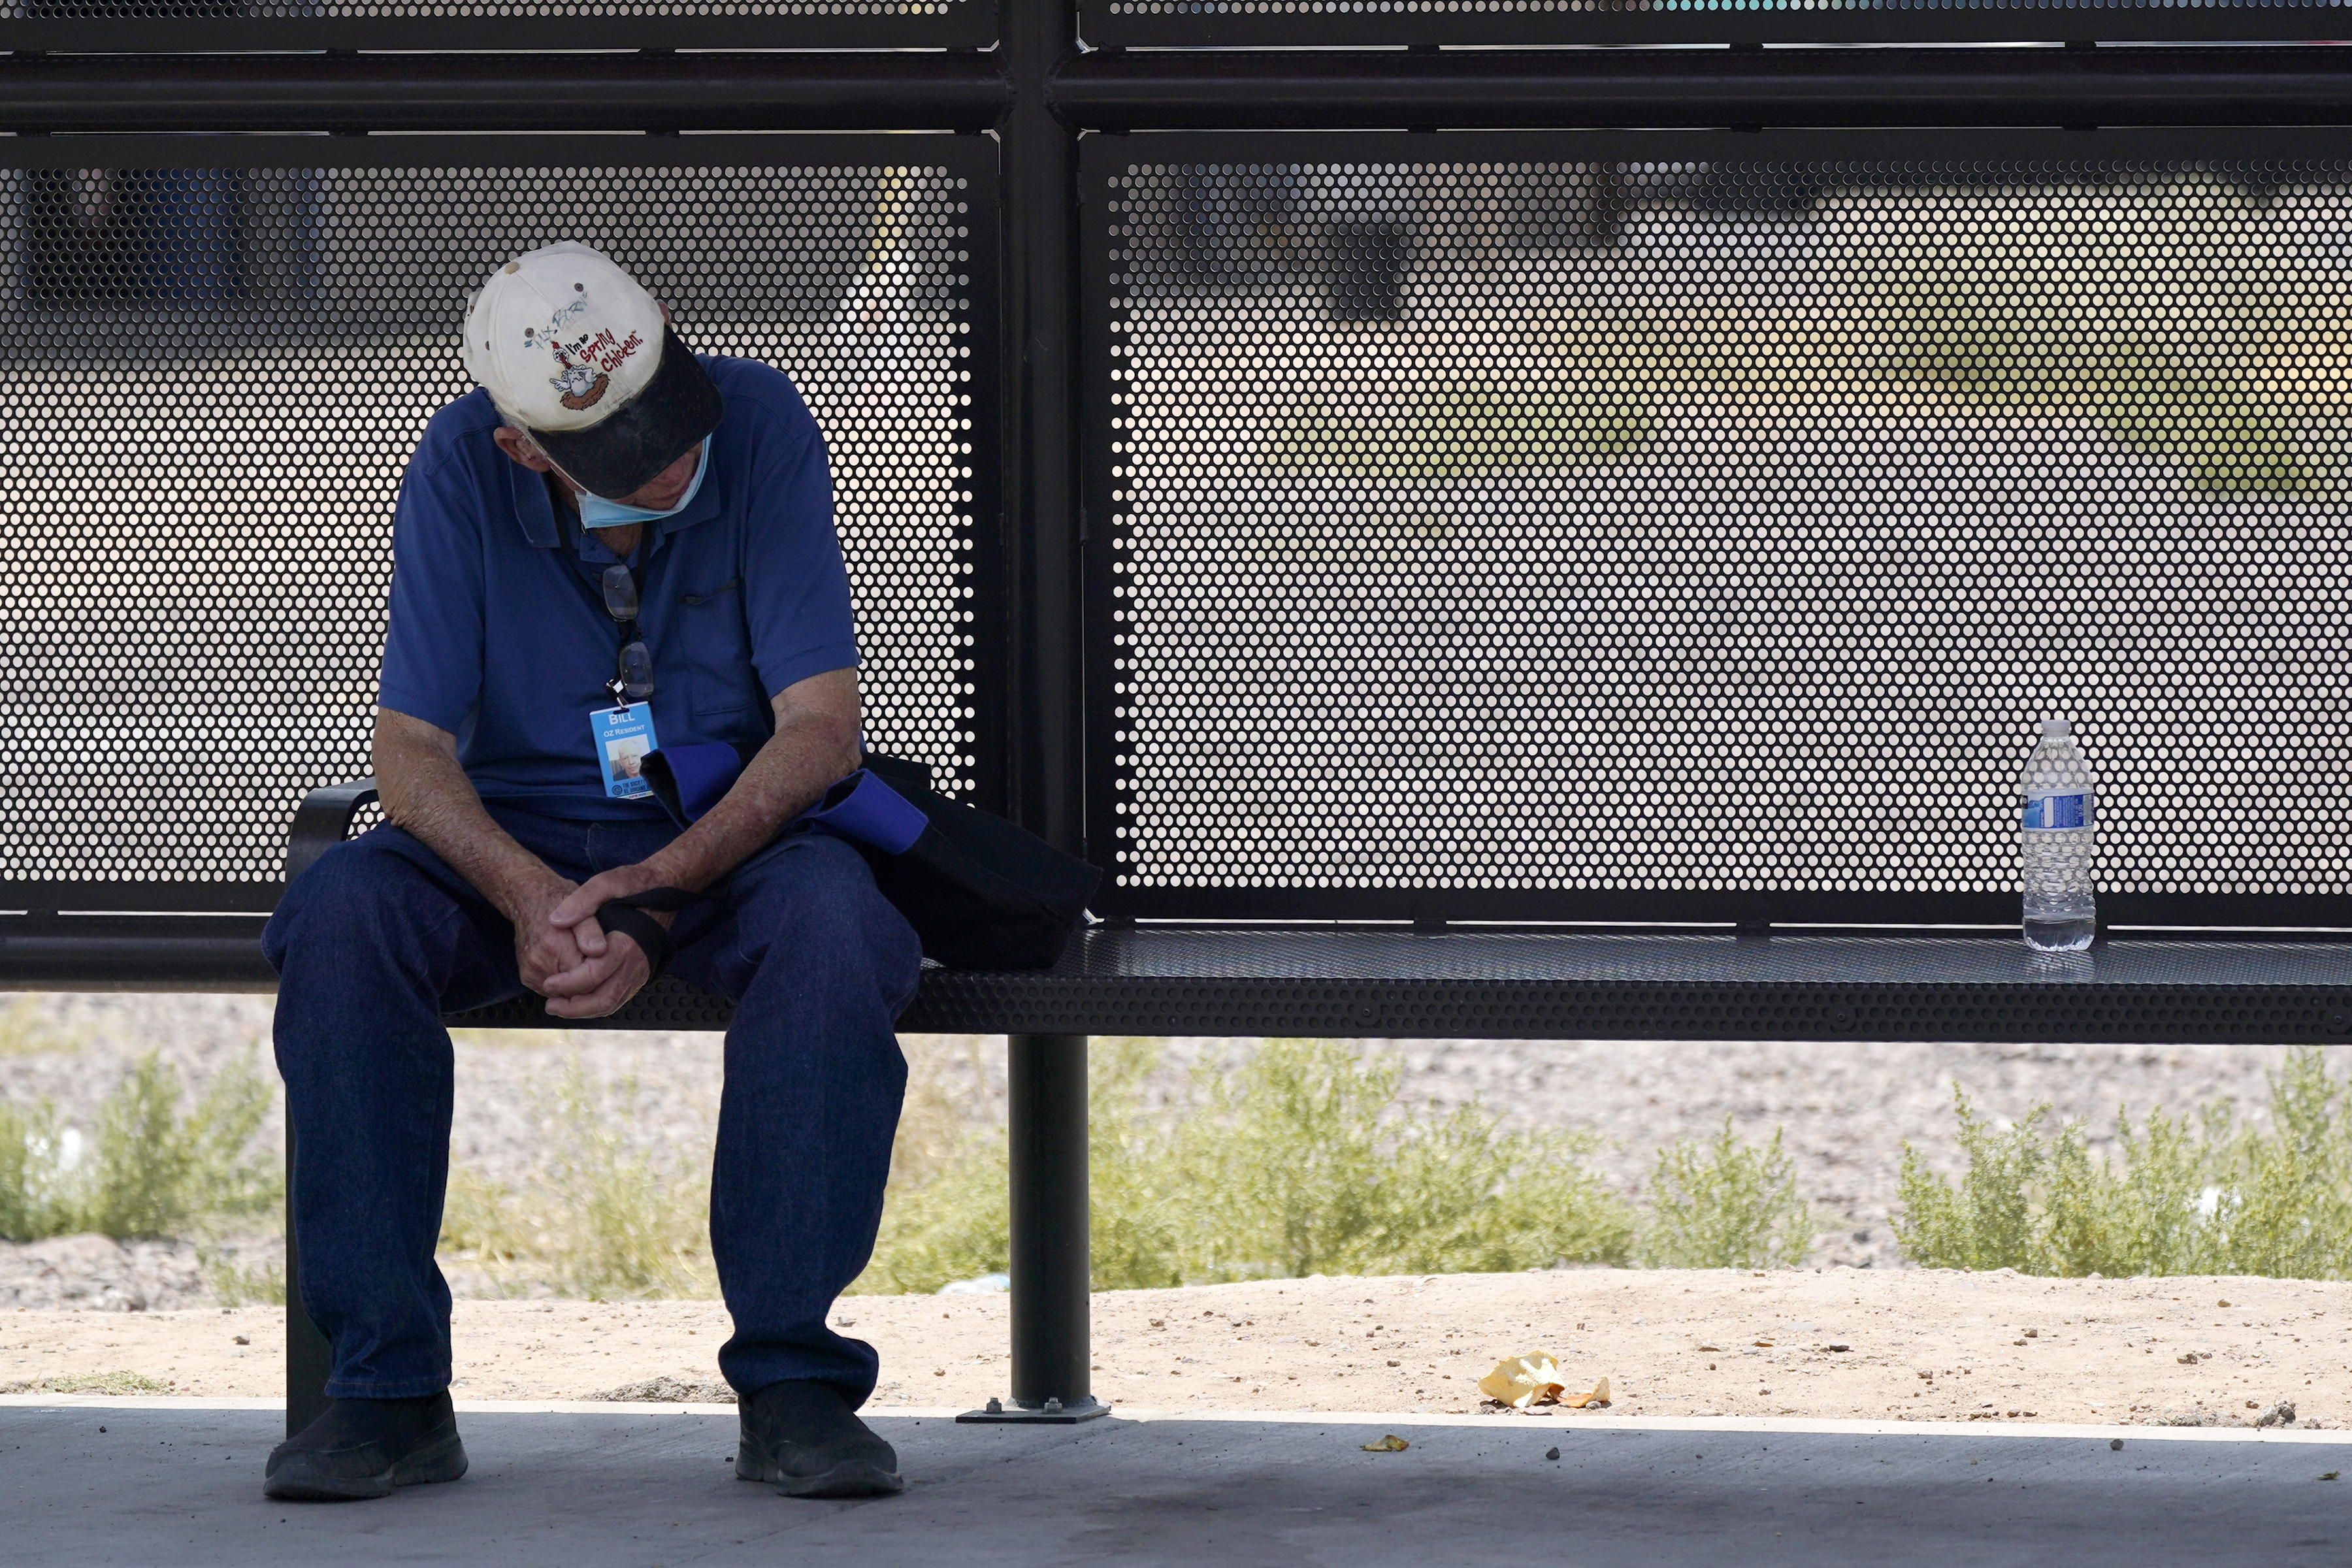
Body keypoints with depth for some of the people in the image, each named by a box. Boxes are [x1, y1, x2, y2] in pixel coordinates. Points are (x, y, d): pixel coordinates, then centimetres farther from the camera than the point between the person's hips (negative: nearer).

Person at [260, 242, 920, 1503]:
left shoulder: (760, 426, -14)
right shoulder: (462, 470, -11)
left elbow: (820, 728, -15)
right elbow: (412, 752, -12)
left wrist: (656, 897, -29)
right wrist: (526, 897, -33)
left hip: (729, 833, -1)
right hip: (516, 836, 1)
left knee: (831, 918, -36)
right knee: (337, 917, -30)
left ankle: (792, 1384, -28)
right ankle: (390, 1389, -25)